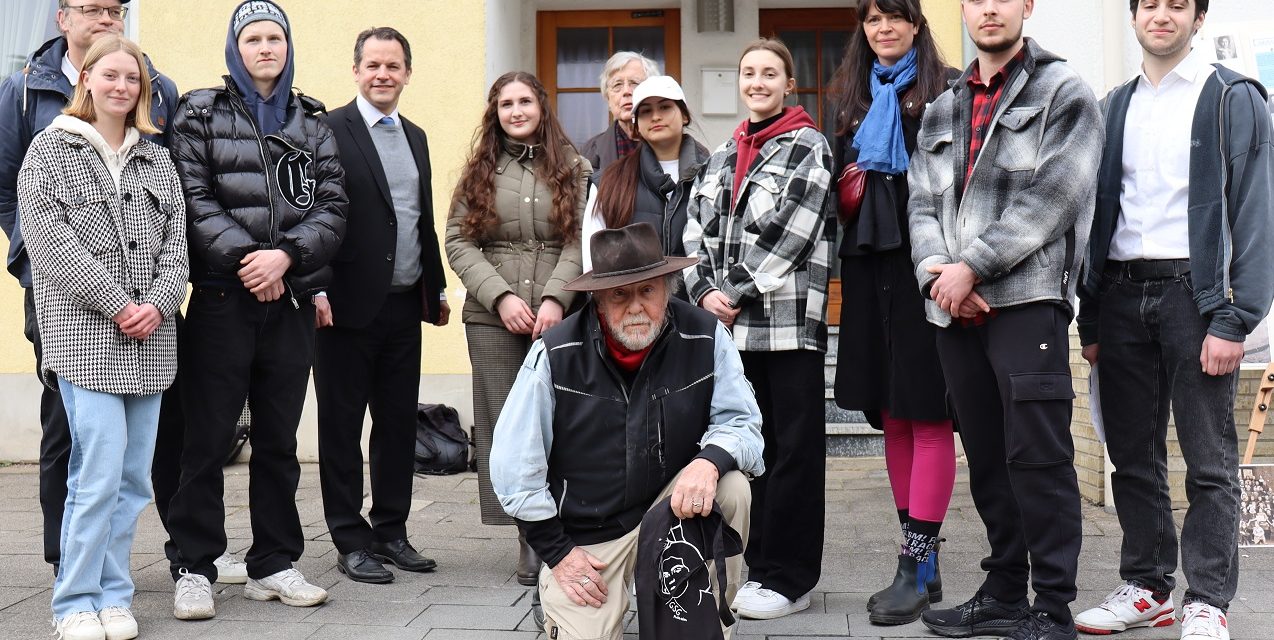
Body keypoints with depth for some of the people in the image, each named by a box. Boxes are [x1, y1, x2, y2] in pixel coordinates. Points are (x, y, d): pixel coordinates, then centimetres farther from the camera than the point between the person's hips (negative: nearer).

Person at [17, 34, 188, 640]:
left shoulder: (156, 159, 16)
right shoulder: (49, 150, 3)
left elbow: (175, 241, 11)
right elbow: (52, 240, -7)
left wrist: (159, 304, -7)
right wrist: (117, 306, -12)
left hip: (151, 339, 5)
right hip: (83, 333, -5)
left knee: (133, 474, 5)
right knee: (101, 470, -12)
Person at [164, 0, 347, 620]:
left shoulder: (313, 123, 13)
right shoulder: (201, 113, 5)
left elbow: (331, 207, 3)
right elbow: (193, 198, -5)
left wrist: (286, 255, -13)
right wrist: (244, 257, -15)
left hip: (291, 300, 3)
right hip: (221, 297, -3)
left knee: (278, 440, 9)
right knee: (207, 439, 0)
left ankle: (273, 564, 17)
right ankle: (193, 569, 8)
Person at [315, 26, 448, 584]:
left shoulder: (415, 137, 15)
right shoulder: (329, 131, -6)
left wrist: (437, 289, 17)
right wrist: (317, 291, -16)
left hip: (404, 307, 7)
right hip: (349, 306, -6)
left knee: (399, 423, 11)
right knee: (342, 427, 3)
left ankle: (391, 532, 22)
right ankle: (351, 542, 11)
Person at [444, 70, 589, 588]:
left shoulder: (575, 170, 9)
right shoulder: (479, 172, 13)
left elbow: (581, 241, 0)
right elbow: (459, 242, 5)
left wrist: (555, 299, -14)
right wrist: (501, 296, -8)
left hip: (560, 317, -1)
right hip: (493, 319, 1)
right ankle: (531, 539, 4)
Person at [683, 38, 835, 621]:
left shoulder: (807, 146, 0)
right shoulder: (722, 157, 19)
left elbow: (787, 231, -10)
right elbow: (696, 231, 13)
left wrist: (737, 294, -12)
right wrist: (706, 293, -4)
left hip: (789, 318, -6)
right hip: (732, 324, 6)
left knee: (793, 448, -2)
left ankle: (788, 579, 3)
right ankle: (759, 565, 18)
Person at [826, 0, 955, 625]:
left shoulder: (945, 88, 1)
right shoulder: (853, 97, 19)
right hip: (870, 268, 6)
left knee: (927, 416, -6)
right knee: (891, 417, 7)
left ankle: (915, 566, -4)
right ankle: (924, 564, 14)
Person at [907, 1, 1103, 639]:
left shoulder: (1063, 91, 3)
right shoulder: (941, 109, 22)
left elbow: (1052, 196, -9)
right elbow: (921, 203, 13)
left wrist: (972, 267, -13)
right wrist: (936, 271, -7)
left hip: (1027, 300, -6)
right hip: (955, 309, 6)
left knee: (1038, 456, -8)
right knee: (986, 456, 11)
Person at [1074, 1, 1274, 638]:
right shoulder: (1116, 107, 15)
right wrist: (1090, 317, 9)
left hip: (1194, 292, -5)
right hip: (1120, 294, 5)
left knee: (1209, 461, -1)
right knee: (1133, 457, 9)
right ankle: (1147, 587, 20)